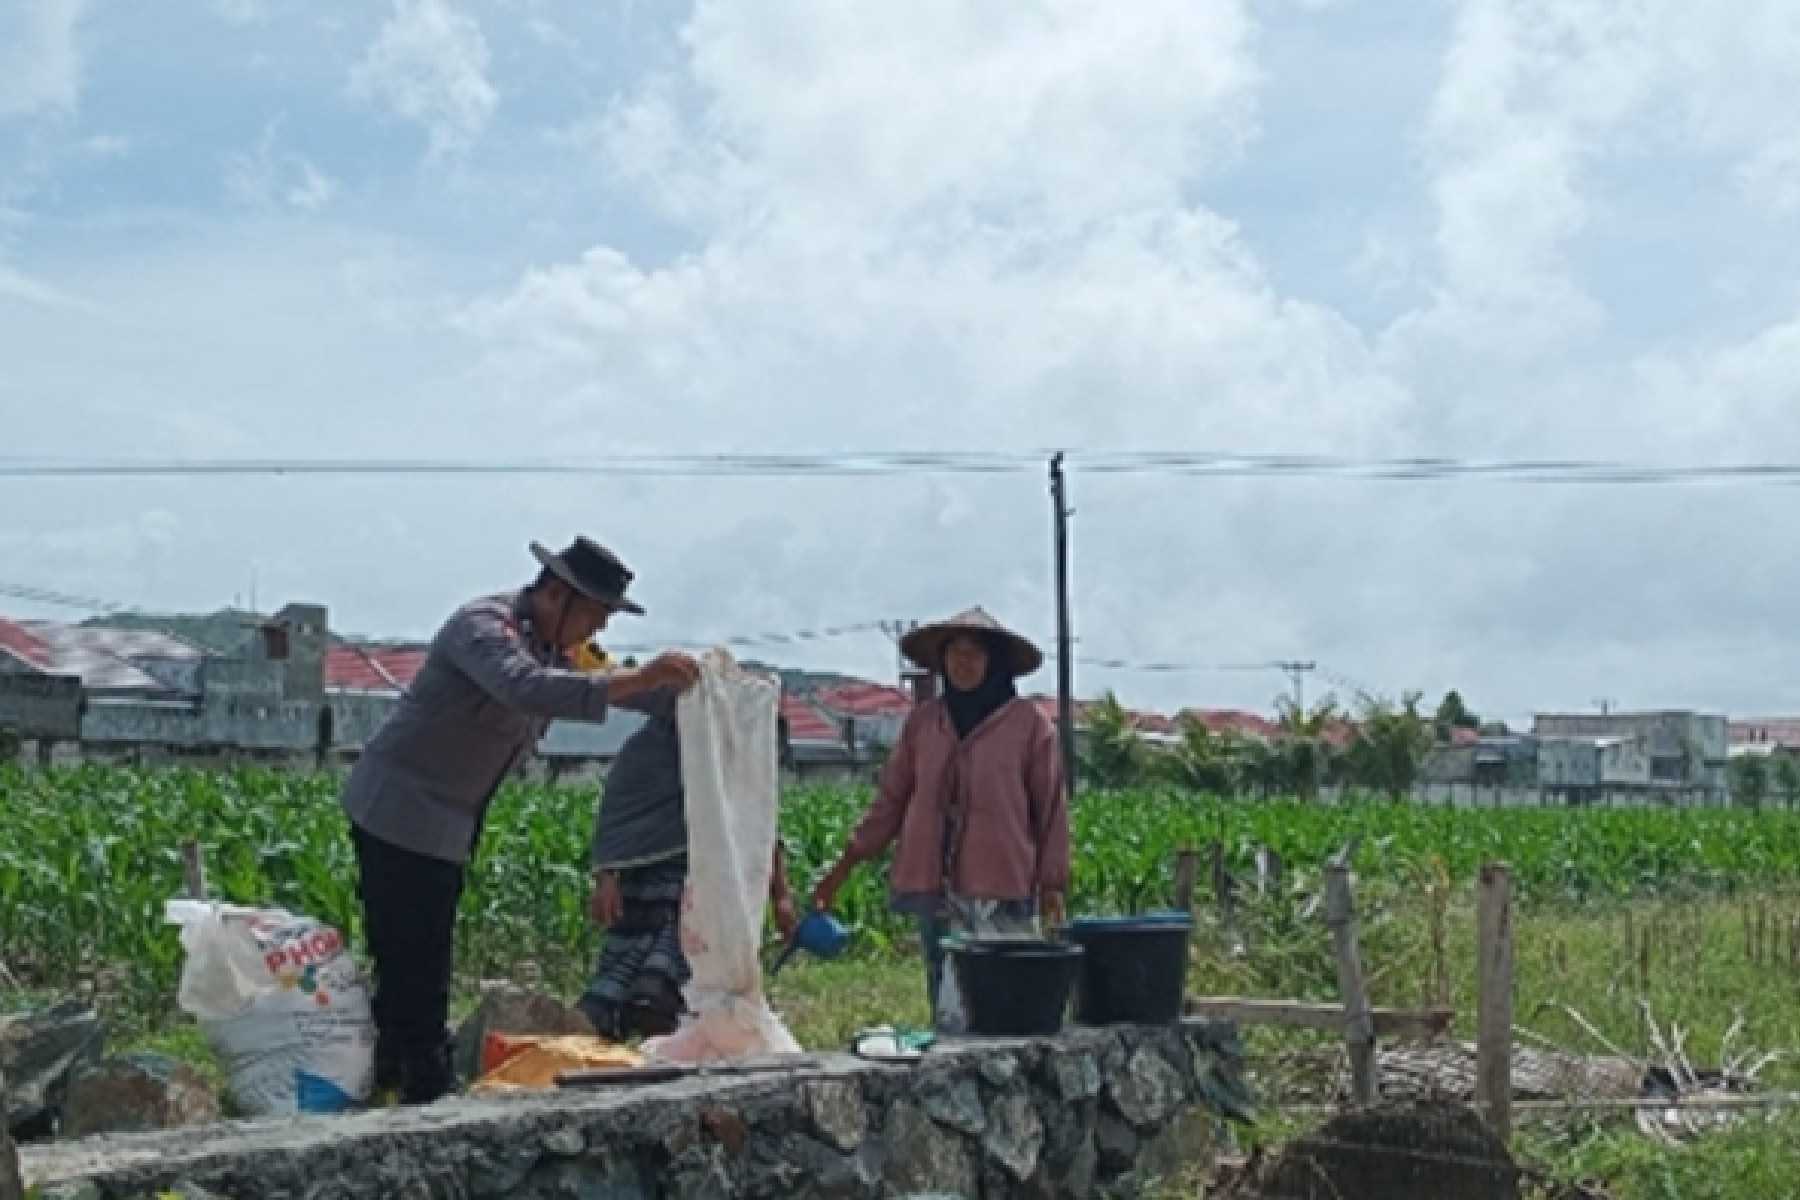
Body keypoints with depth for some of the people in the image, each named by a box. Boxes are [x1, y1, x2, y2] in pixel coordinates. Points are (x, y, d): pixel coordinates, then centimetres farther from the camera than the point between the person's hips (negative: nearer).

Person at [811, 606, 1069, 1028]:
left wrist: (1053, 886, -2)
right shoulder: (923, 722, 10)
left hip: (1003, 893, -4)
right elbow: (890, 800, 14)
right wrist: (842, 869, 11)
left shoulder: (1028, 724, -1)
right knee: (946, 1011, 7)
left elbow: (1051, 810, 2)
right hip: (937, 887, 4)